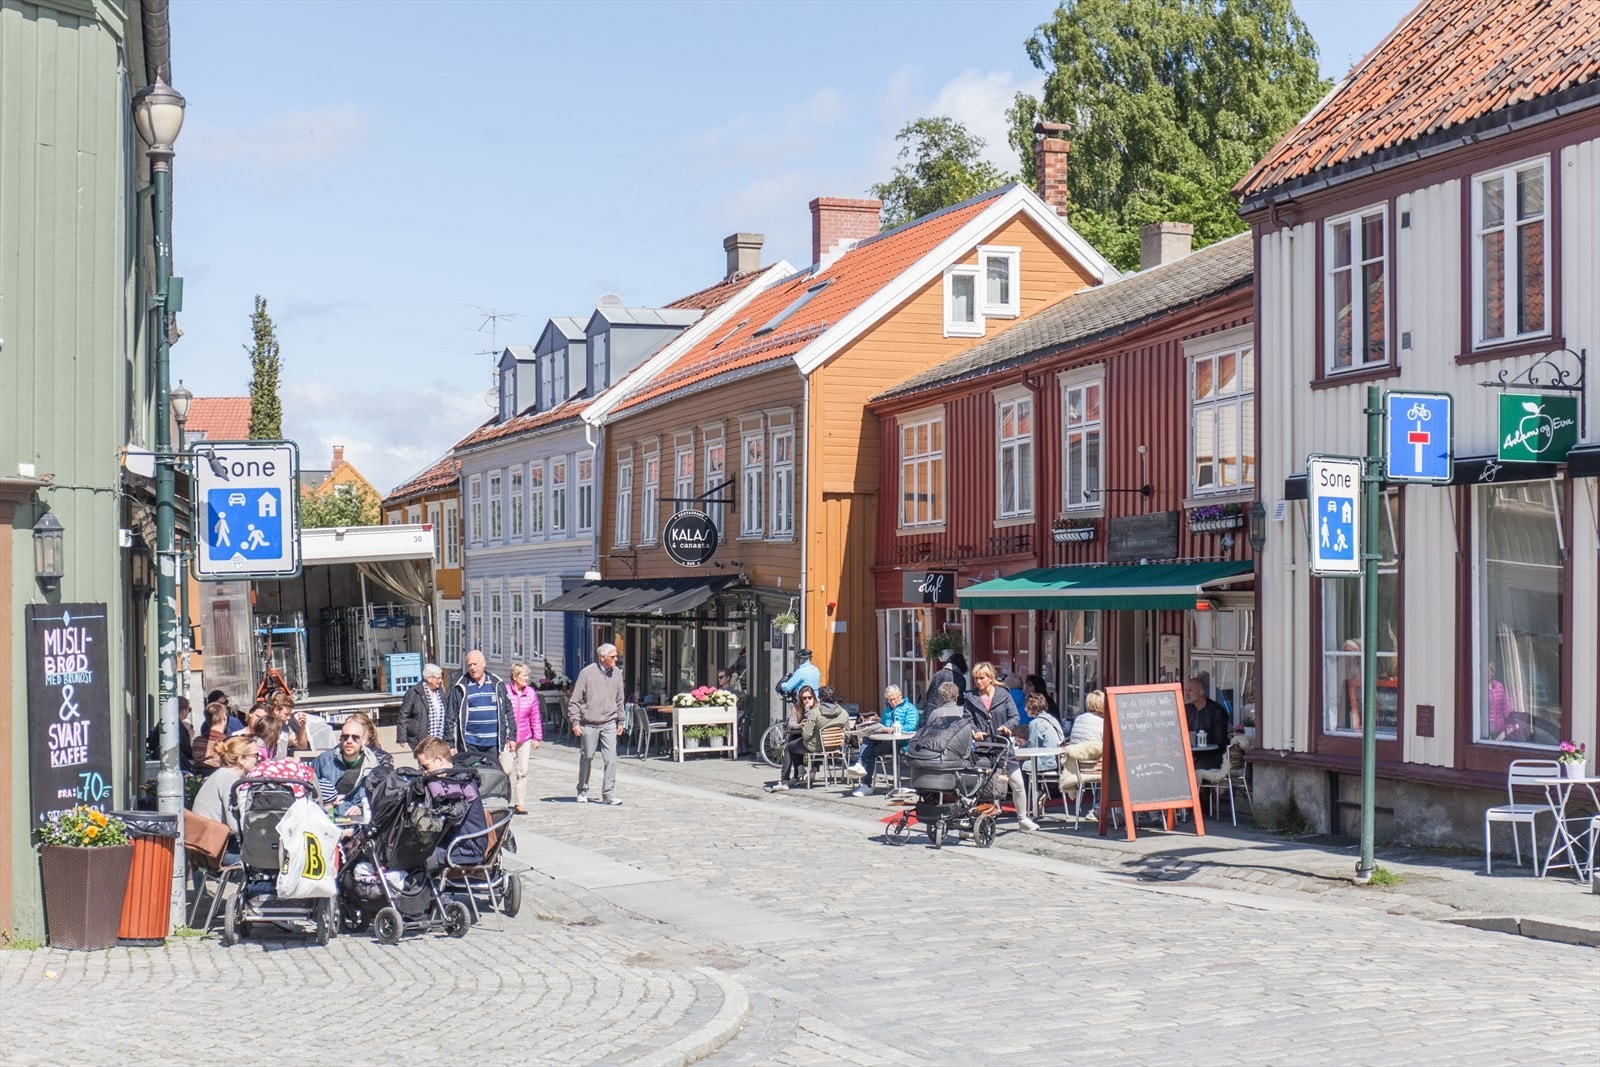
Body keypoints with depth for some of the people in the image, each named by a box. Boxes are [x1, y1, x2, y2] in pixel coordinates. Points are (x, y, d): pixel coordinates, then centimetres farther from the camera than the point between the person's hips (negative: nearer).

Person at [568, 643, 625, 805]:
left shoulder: (617, 673, 6)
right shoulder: (587, 673, -7)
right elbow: (574, 700, -4)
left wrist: (620, 721, 13)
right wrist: (575, 721, -9)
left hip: (609, 724, 3)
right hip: (589, 724, -3)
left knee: (611, 758, -8)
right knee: (587, 757, 8)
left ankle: (608, 794, -5)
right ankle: (583, 791, 25)